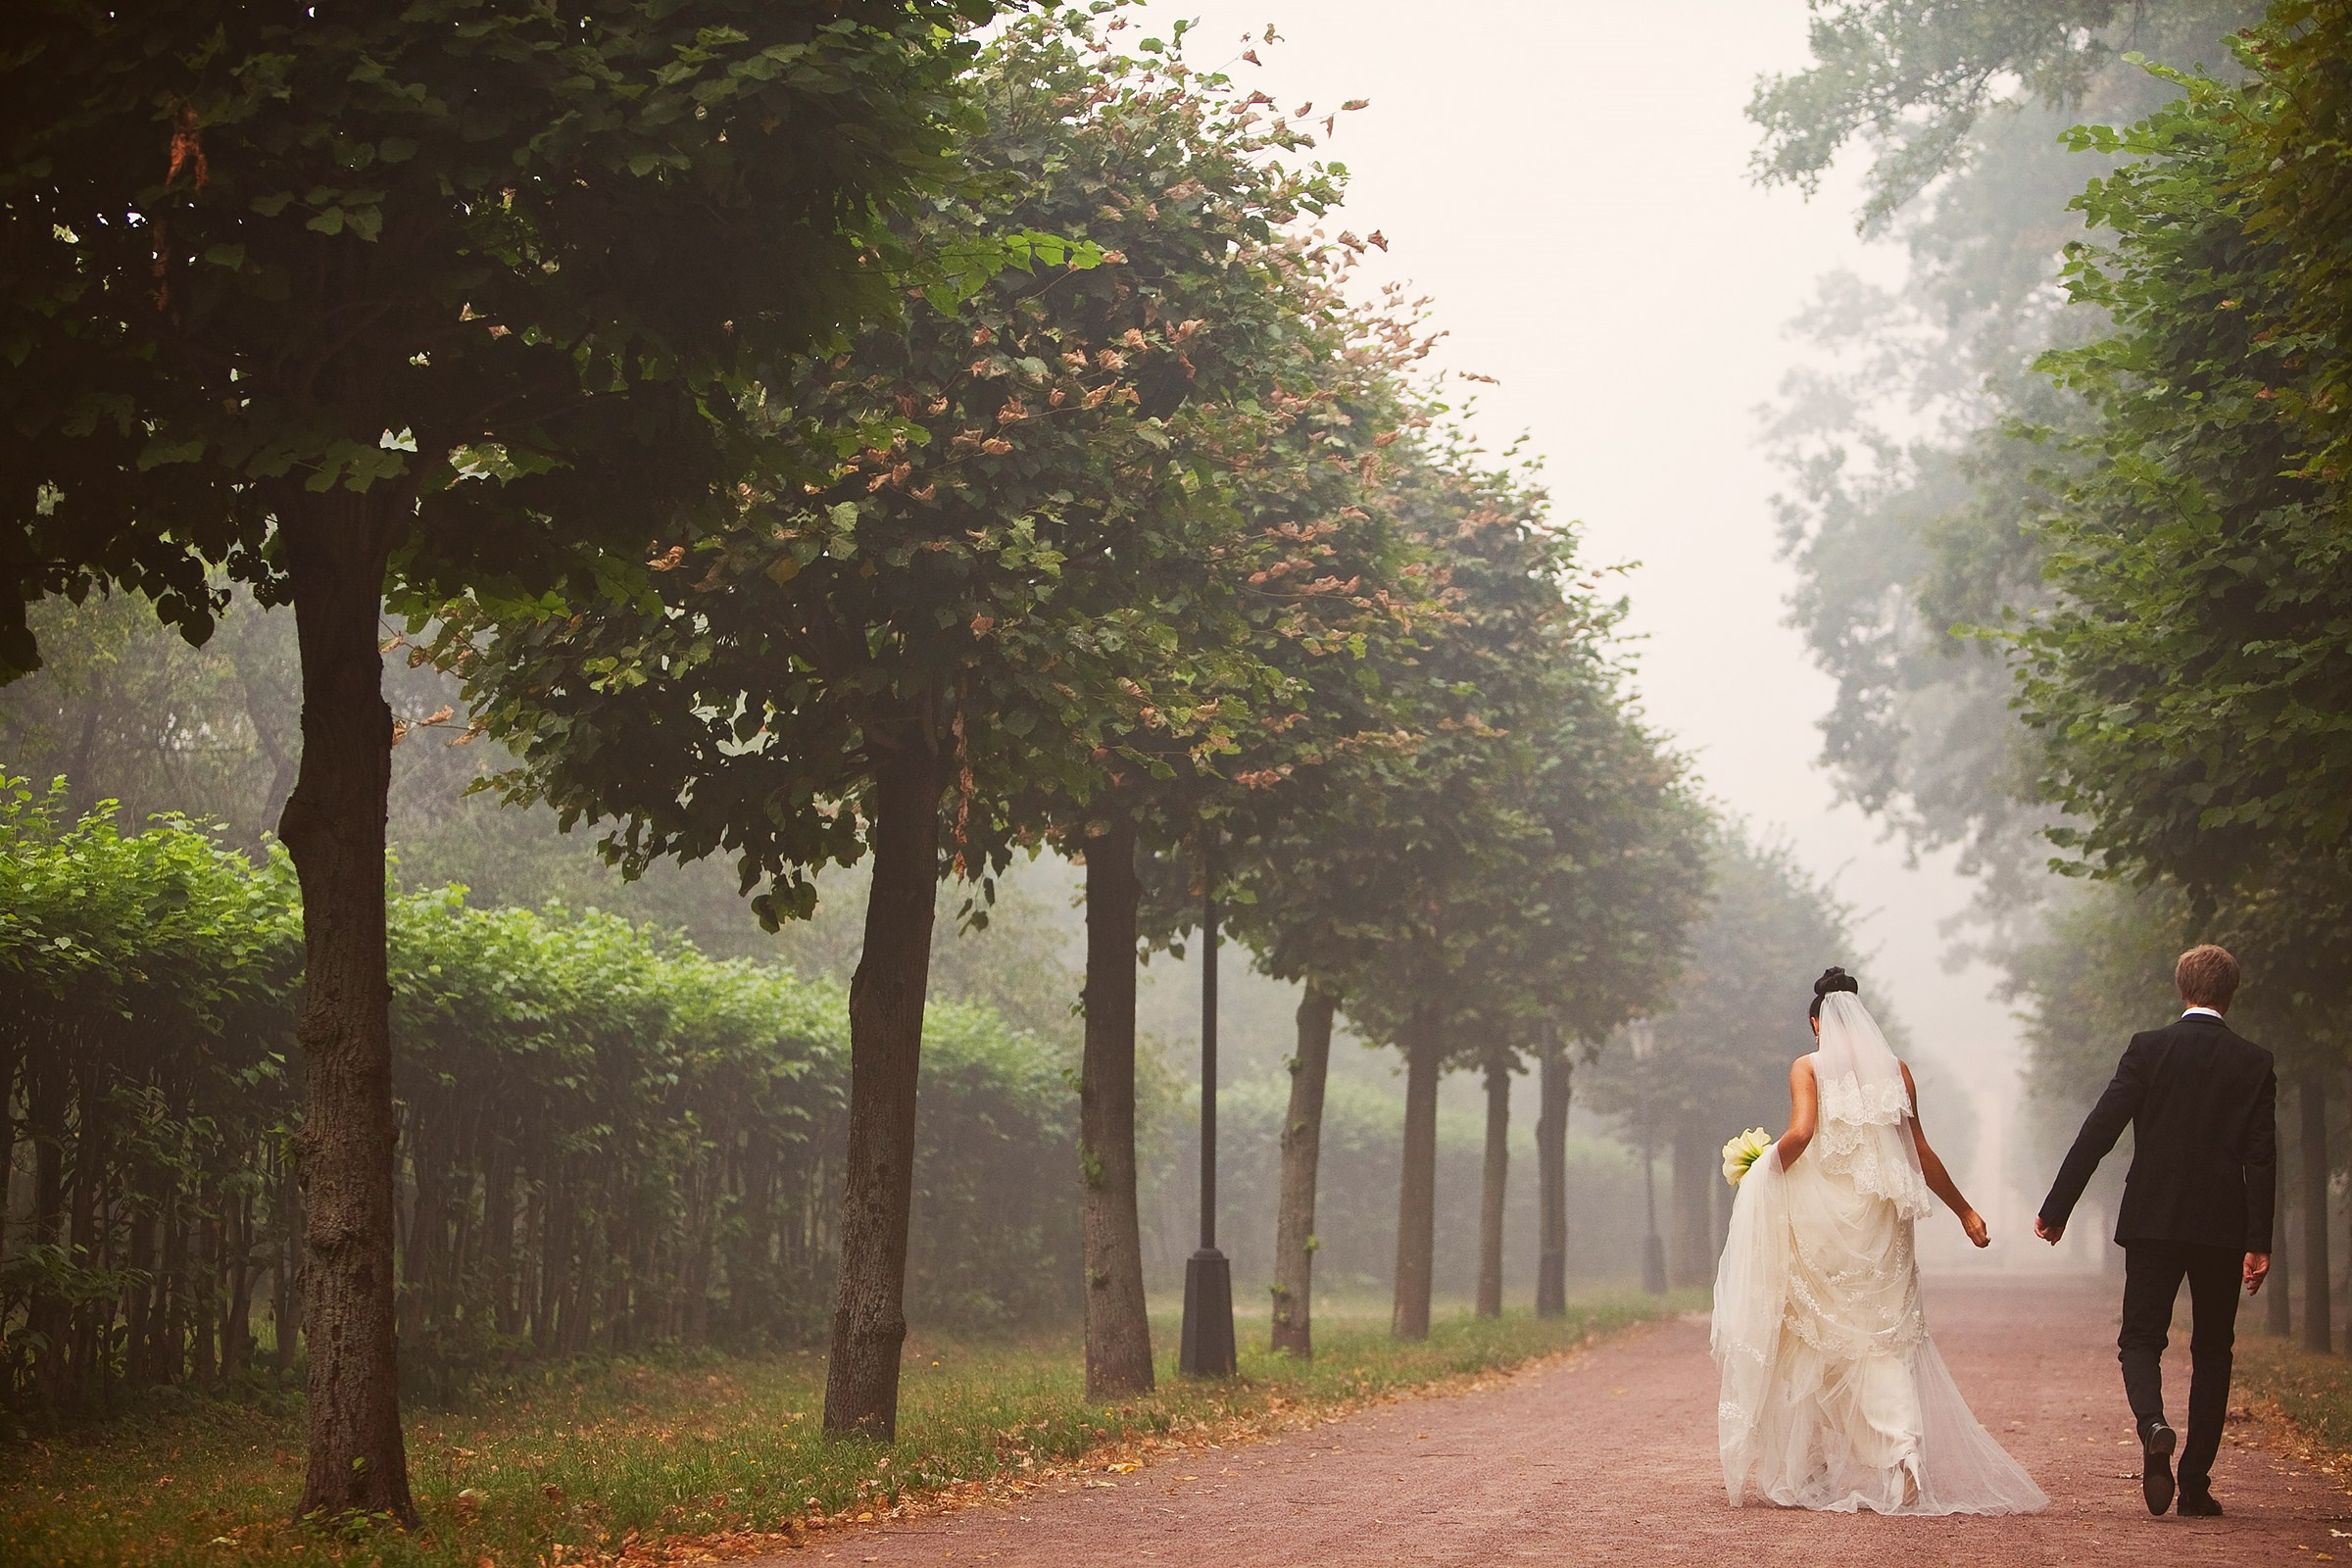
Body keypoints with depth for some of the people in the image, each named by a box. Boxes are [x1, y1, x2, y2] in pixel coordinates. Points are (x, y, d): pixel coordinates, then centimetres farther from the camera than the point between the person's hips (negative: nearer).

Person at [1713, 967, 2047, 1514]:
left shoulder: (1809, 1067, -1)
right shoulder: (1896, 1071, 8)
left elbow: (1800, 1132, -17)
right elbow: (1920, 1153, 8)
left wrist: (1766, 1170, 1)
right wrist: (1964, 1210, 17)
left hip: (1820, 1217, -2)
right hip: (1881, 1219, 2)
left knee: (1813, 1336, 11)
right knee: (1886, 1337, 2)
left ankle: (1805, 1470, 15)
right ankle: (1904, 1458, -20)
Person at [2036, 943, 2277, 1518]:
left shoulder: (2148, 1049, -2)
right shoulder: (2255, 1063, 2)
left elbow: (2099, 1132, -6)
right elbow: (2261, 1158, -3)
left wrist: (2056, 1209, -2)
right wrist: (2258, 1243, -2)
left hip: (2153, 1222, -1)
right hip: (2223, 1227, 1)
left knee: (2141, 1339, 7)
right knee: (2212, 1352, 12)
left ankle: (2153, 1424, -25)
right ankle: (2195, 1484, 9)